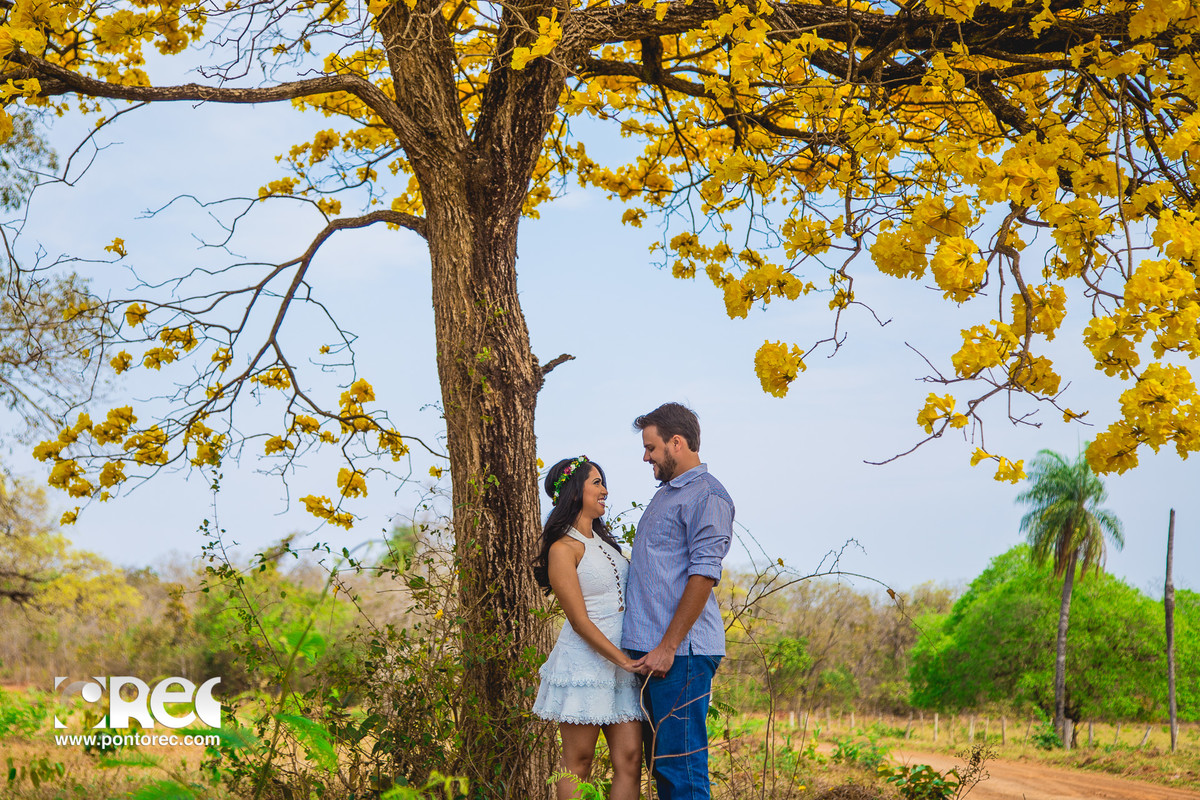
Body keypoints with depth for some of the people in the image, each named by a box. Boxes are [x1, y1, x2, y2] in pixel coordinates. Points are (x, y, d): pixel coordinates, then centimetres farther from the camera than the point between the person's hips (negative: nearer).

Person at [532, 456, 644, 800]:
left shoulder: (602, 538, 17)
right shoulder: (563, 549, -8)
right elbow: (579, 621, -13)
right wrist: (623, 660, -17)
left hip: (622, 658, 7)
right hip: (585, 659, -7)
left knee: (630, 759, 0)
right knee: (577, 762, 0)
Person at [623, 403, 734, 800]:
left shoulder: (707, 495, -9)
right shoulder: (666, 492, 21)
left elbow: (703, 576, -17)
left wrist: (668, 647, -20)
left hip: (681, 650, -10)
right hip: (651, 649, 10)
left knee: (681, 764, -7)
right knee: (658, 759, 12)